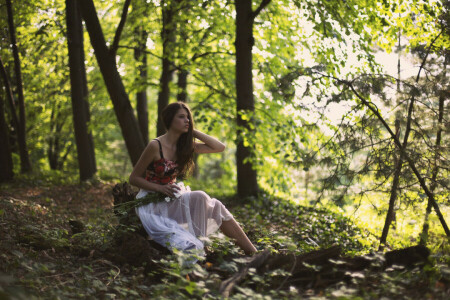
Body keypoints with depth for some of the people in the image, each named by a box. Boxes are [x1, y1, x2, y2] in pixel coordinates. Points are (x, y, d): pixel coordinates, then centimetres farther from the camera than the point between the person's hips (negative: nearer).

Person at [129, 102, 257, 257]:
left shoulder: (185, 145, 5)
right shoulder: (155, 146, -14)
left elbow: (220, 147, 1)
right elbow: (134, 178, -9)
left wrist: (193, 132, -3)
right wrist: (160, 188, -20)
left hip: (172, 199, 6)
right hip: (152, 203, -6)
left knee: (214, 206, -17)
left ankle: (253, 253, -18)